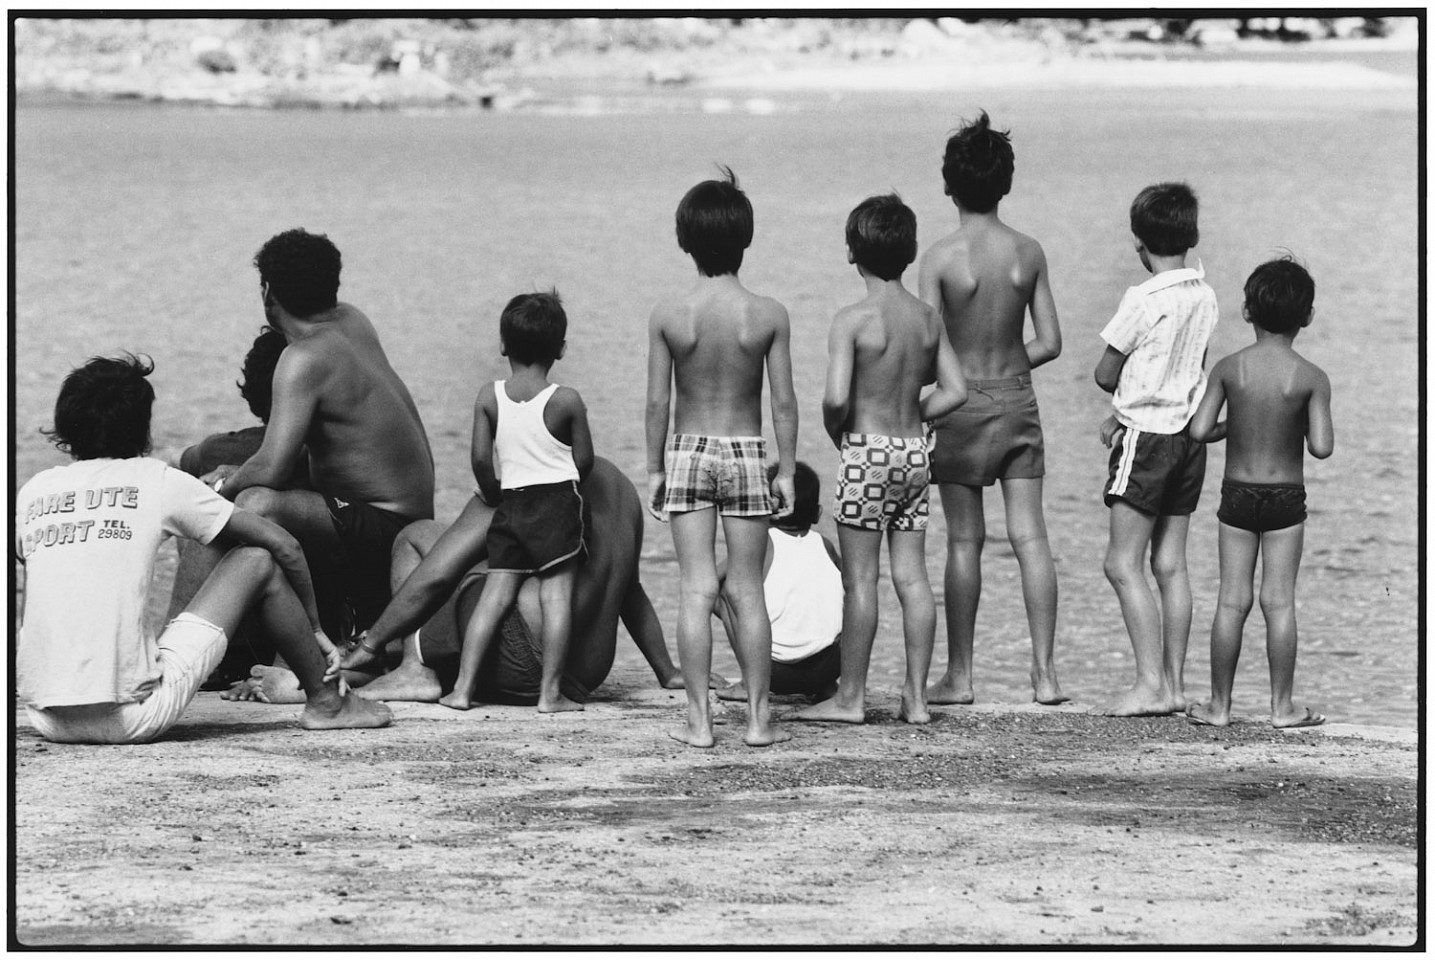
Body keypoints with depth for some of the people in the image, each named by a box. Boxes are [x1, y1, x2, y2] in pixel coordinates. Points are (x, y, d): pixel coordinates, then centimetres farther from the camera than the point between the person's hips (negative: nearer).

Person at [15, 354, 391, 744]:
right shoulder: (157, 481, 5)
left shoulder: (33, 490, 13)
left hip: (47, 720, 4)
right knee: (259, 561, 13)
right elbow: (284, 546, 10)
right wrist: (315, 629, 25)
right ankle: (325, 701, 29)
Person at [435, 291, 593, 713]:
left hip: (510, 501, 3)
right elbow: (584, 460, -1)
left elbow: (481, 457, -2)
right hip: (557, 503, -3)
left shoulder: (489, 397, -1)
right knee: (556, 593, 0)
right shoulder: (566, 401, -6)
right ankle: (550, 693, -2)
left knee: (496, 594, 7)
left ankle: (463, 686, 3)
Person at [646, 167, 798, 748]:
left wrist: (655, 469, 7)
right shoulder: (768, 315, -7)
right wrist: (786, 470, 5)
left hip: (687, 454, 0)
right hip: (747, 454, 0)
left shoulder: (667, 316, -8)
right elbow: (784, 402, -4)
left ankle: (699, 719, 0)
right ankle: (758, 716, 9)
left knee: (696, 590, 2)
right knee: (747, 591, 8)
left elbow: (658, 401, -3)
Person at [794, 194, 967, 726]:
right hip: (915, 450, 6)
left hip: (867, 451, -6)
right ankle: (916, 695, 9)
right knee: (912, 576, 8)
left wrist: (837, 432, -1)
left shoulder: (853, 319, -13)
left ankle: (850, 697, 4)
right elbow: (955, 391, 6)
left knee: (860, 579, 0)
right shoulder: (928, 318, 4)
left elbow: (836, 397, -21)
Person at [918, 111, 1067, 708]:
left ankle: (959, 676, 7)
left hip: (961, 404, -3)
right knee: (1030, 536, 4)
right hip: (1018, 400, 3)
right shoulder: (1028, 254, -2)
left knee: (964, 541, 3)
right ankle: (1045, 672, 2)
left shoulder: (940, 258, -12)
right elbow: (1049, 343, 1)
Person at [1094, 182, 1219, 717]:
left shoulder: (1144, 301, -16)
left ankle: (1150, 685, -10)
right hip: (1189, 432, 7)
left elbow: (1105, 375, -8)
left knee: (1123, 565, -4)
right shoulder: (1204, 297, 5)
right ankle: (1174, 683, 11)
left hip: (1148, 437, -7)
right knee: (1170, 564, 10)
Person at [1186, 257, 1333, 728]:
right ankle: (1282, 706, 4)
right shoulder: (1312, 378, -10)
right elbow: (1322, 447, -16)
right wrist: (1307, 423, 5)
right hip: (1286, 496, -1)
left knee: (1232, 600, 6)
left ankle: (1219, 704, 9)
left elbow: (1198, 431, -10)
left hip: (1237, 495, 1)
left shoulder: (1229, 369, -6)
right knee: (1279, 601, 2)